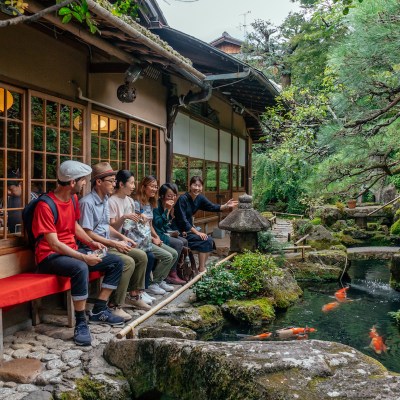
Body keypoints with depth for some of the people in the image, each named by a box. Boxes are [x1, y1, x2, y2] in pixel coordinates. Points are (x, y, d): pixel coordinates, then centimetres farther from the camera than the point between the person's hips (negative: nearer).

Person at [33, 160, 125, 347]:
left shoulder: (73, 198, 6)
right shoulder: (45, 205, -21)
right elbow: (54, 244, -25)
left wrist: (91, 243, 4)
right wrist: (84, 257, -28)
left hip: (72, 252, 9)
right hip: (50, 256, -9)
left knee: (116, 263, 1)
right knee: (81, 268, -39)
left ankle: (99, 311, 6)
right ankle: (81, 324, -26)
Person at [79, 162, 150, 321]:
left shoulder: (105, 199, 12)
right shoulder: (87, 202, -18)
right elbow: (87, 233, -20)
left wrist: (122, 237, 8)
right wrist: (114, 244, -19)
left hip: (108, 243, 9)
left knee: (142, 257, 3)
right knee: (128, 262, -27)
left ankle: (133, 295, 17)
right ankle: (115, 305, -17)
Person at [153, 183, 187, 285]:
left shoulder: (170, 206, 11)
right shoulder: (157, 206, -15)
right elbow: (159, 224, -26)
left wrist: (173, 232, 0)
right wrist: (167, 210, -28)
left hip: (167, 233, 9)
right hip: (158, 235, -9)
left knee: (184, 241, -5)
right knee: (178, 244, -22)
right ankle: (171, 274, -15)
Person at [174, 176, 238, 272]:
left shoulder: (200, 198, 1)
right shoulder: (183, 199, -20)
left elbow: (212, 207, -8)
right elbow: (183, 220, -24)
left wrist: (226, 206, -24)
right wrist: (197, 232, -25)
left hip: (189, 229, 8)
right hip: (180, 231, -8)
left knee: (210, 240, -5)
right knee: (204, 241, -18)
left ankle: (202, 267, 4)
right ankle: (201, 270, -10)